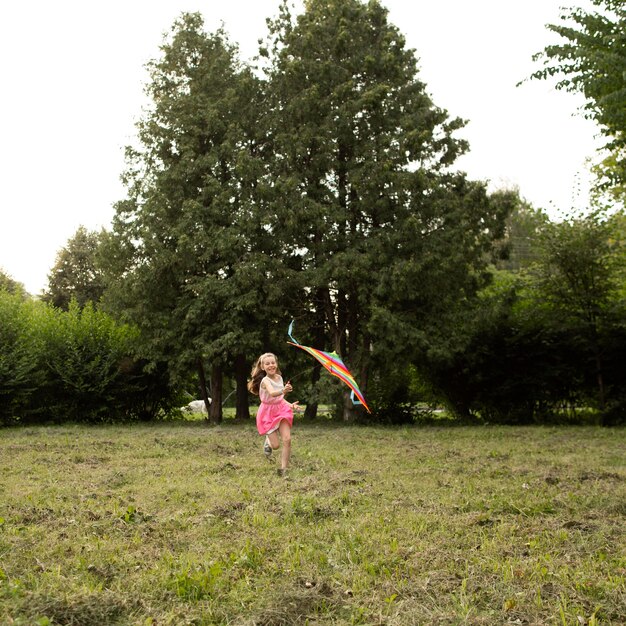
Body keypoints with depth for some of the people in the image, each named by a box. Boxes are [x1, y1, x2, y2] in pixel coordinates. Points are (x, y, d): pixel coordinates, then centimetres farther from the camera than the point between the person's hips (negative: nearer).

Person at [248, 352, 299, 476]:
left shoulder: (279, 378, 2)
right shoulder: (265, 380, -19)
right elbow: (272, 393, -42)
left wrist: (290, 405, -1)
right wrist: (283, 391, -61)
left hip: (281, 410, 5)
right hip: (268, 413, -5)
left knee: (287, 439, -12)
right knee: (275, 445, -6)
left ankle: (283, 468, -2)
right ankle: (268, 441, 31)